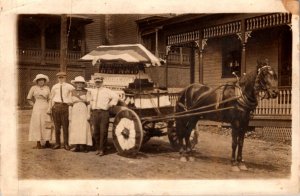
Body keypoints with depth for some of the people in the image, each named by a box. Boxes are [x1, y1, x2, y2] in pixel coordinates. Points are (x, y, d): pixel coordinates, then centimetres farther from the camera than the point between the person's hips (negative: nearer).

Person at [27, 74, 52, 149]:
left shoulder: (47, 88, 9)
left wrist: (49, 107, 5)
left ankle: (47, 143, 12)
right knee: (37, 125, -3)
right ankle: (38, 144, 0)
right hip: (37, 108, -2)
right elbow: (29, 98, 7)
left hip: (46, 108, 2)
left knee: (46, 125, 3)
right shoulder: (33, 88, 1)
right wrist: (33, 105, -1)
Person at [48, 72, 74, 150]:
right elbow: (51, 98, 14)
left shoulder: (69, 86, 3)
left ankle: (66, 144, 8)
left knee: (65, 126, 0)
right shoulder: (54, 87, 10)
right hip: (56, 106, 2)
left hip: (65, 106, -2)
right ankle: (57, 143, 15)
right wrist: (49, 107, 9)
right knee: (57, 126, 6)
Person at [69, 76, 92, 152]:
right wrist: (69, 115, 7)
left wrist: (88, 114, -2)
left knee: (84, 129, -7)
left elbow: (88, 103, 4)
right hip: (75, 112, 2)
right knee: (75, 129, -1)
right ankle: (77, 147, 4)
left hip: (83, 112, -2)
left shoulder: (86, 92, 4)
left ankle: (84, 146, -2)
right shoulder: (72, 92, 10)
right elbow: (70, 104, 10)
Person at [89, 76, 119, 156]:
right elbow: (90, 100, 31)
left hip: (104, 112, -4)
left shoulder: (106, 91, 2)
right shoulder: (92, 91, 17)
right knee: (96, 132, 7)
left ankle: (102, 150, 0)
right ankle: (98, 148, 18)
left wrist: (110, 104, -4)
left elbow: (116, 97, -5)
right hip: (95, 112, 4)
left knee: (103, 132, -6)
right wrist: (91, 106, 16)